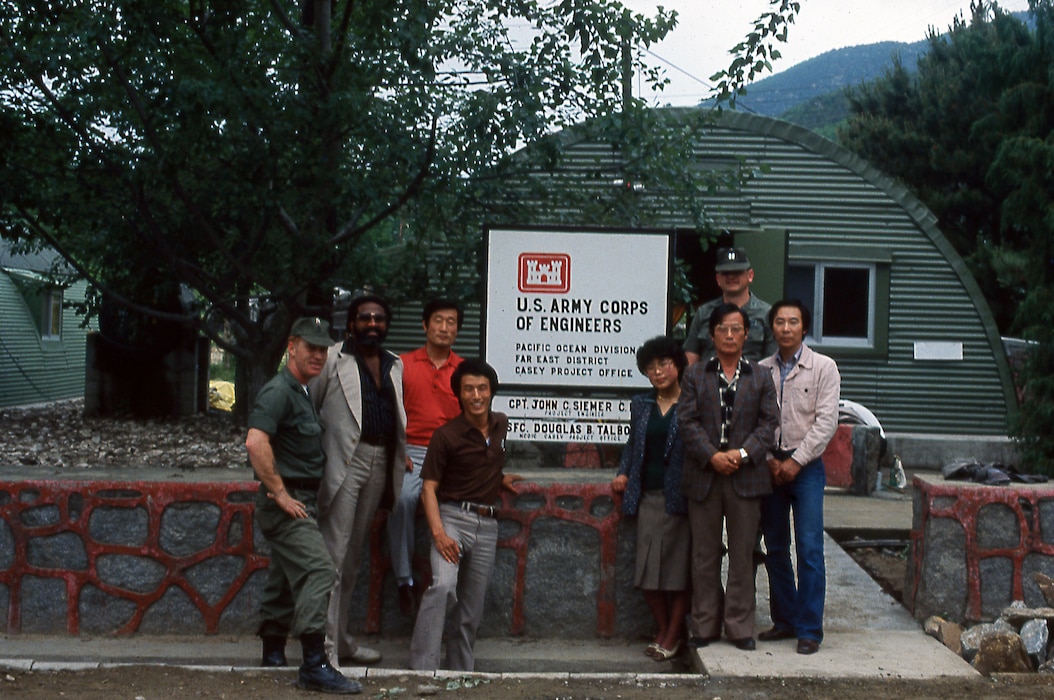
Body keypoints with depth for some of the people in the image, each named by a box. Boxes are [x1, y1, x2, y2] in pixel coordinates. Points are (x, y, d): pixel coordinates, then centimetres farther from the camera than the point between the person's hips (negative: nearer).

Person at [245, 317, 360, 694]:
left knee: (286, 578, 18)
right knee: (318, 571, -17)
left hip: (300, 501, 10)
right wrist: (279, 493, -23)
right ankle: (314, 666, -18)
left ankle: (273, 653, 31)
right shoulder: (278, 391, -14)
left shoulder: (302, 393, 17)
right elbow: (256, 443, -28)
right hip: (287, 502, -10)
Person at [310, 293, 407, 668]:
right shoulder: (332, 359, -1)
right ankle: (326, 647, -6)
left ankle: (343, 638, 23)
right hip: (345, 462, -6)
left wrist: (399, 454, 10)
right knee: (335, 552, -9)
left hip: (380, 463, 6)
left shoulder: (395, 365, 16)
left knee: (354, 554, 13)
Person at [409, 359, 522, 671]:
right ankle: (422, 669, -28)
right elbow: (429, 488, -12)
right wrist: (439, 533, -24)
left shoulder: (501, 424, 8)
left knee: (472, 610, 9)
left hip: (487, 524, 5)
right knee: (443, 585, -28)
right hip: (453, 516, -5)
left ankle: (461, 672, 22)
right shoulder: (446, 435, -9)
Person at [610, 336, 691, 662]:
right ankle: (662, 629, 21)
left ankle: (673, 635, 14)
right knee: (648, 565, 4)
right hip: (648, 497, 4)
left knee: (680, 565, 1)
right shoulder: (641, 404, 12)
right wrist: (623, 473, 6)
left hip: (680, 498, -4)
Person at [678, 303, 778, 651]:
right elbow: (687, 421, -1)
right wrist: (712, 456, -14)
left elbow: (769, 423, 2)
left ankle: (740, 626, 13)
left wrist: (743, 453, -13)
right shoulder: (695, 375, 8)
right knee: (704, 554, 6)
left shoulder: (760, 378, 10)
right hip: (704, 476, 0)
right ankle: (705, 625, 16)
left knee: (742, 554, 4)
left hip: (745, 476, 0)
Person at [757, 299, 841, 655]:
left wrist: (796, 460, -11)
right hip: (770, 466, 3)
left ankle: (810, 629, -2)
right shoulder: (762, 370, 8)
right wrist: (769, 459, -6)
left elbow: (826, 421, -6)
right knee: (775, 549, 8)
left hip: (806, 466, -3)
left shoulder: (823, 367, 0)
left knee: (809, 549, -8)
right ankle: (785, 619, 19)